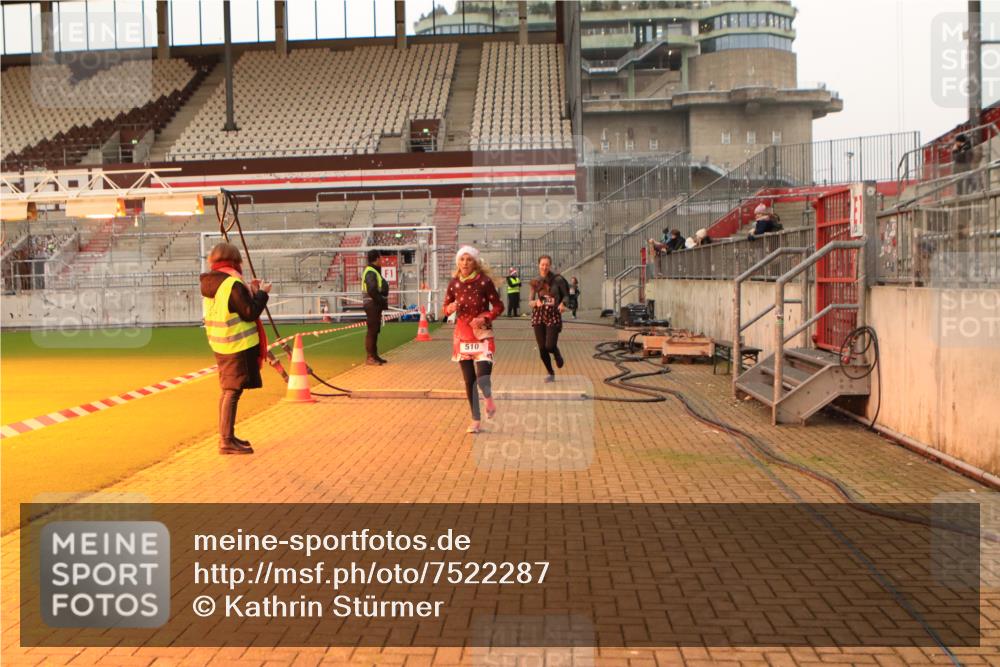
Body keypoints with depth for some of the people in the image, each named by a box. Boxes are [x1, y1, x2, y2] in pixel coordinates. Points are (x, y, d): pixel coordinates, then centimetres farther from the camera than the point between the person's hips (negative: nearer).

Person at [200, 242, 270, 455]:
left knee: (228, 390, 17)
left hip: (221, 346, 9)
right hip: (238, 346, -9)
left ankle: (226, 436, 25)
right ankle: (227, 441, -4)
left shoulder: (210, 284, 10)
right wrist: (262, 293, -5)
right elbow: (250, 313, -18)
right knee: (233, 391, -6)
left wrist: (249, 291, 16)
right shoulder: (233, 284, -18)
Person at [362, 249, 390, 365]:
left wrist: (382, 302, 7)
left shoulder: (374, 271, 17)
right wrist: (382, 301, -17)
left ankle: (374, 356, 23)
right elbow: (372, 290, -24)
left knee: (375, 331, 15)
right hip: (372, 305, -11)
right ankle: (370, 358, -5)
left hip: (376, 305, 11)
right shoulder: (370, 272, -16)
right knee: (372, 331, -8)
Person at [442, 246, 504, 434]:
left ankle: (488, 399, 7)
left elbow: (498, 306, -4)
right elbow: (446, 308, 9)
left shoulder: (484, 281, -9)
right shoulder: (454, 283, 1)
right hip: (462, 335, 3)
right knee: (469, 380, 8)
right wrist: (451, 308, -14)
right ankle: (476, 420, 21)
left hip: (482, 335, -3)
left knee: (482, 376, -24)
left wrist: (485, 318, -19)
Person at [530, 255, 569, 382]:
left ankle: (558, 355, 24)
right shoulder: (535, 282, 3)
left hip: (553, 315, -3)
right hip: (538, 315, 3)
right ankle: (551, 373, 24)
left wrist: (562, 304, -15)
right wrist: (536, 302, -15)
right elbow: (531, 301, 7)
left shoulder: (557, 279, -4)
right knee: (542, 348, 3)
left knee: (550, 346, -14)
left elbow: (565, 295, 5)